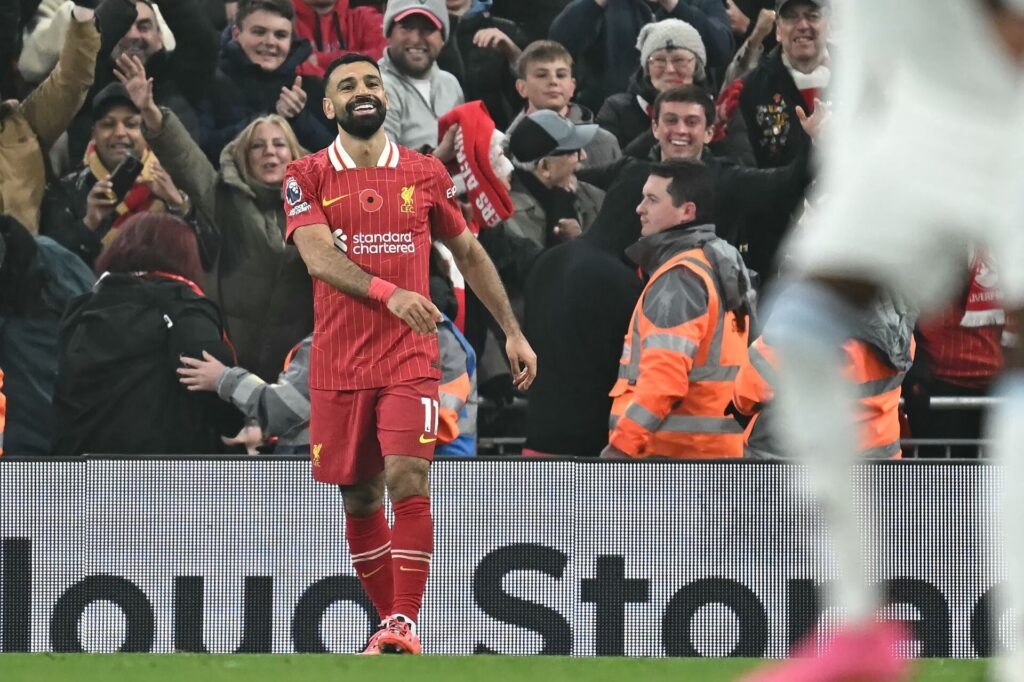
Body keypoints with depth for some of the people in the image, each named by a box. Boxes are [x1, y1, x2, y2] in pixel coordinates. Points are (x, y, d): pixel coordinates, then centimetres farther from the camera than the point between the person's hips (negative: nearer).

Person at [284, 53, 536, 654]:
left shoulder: (425, 174, 7)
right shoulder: (308, 177, 1)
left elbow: (469, 253, 18)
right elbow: (319, 257, -15)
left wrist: (513, 331, 15)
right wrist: (388, 293, -31)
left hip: (411, 357, -1)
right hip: (339, 366, 1)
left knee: (407, 479, -17)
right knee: (359, 498, 6)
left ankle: (405, 622, -17)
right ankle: (389, 621, 19)